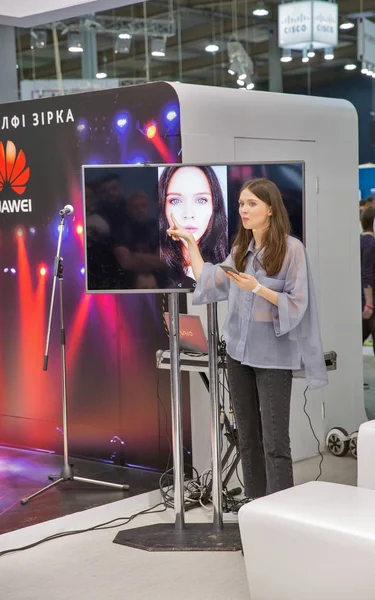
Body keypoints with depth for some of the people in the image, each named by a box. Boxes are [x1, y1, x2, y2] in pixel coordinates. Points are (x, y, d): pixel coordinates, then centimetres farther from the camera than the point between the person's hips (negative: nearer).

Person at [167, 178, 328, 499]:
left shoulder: (291, 248, -9)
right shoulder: (240, 249, 9)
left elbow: (296, 304, -11)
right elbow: (210, 285, 13)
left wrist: (257, 288, -22)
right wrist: (191, 243, 12)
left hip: (273, 355, -6)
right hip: (239, 351, 6)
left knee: (274, 440, -5)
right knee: (247, 436, 10)